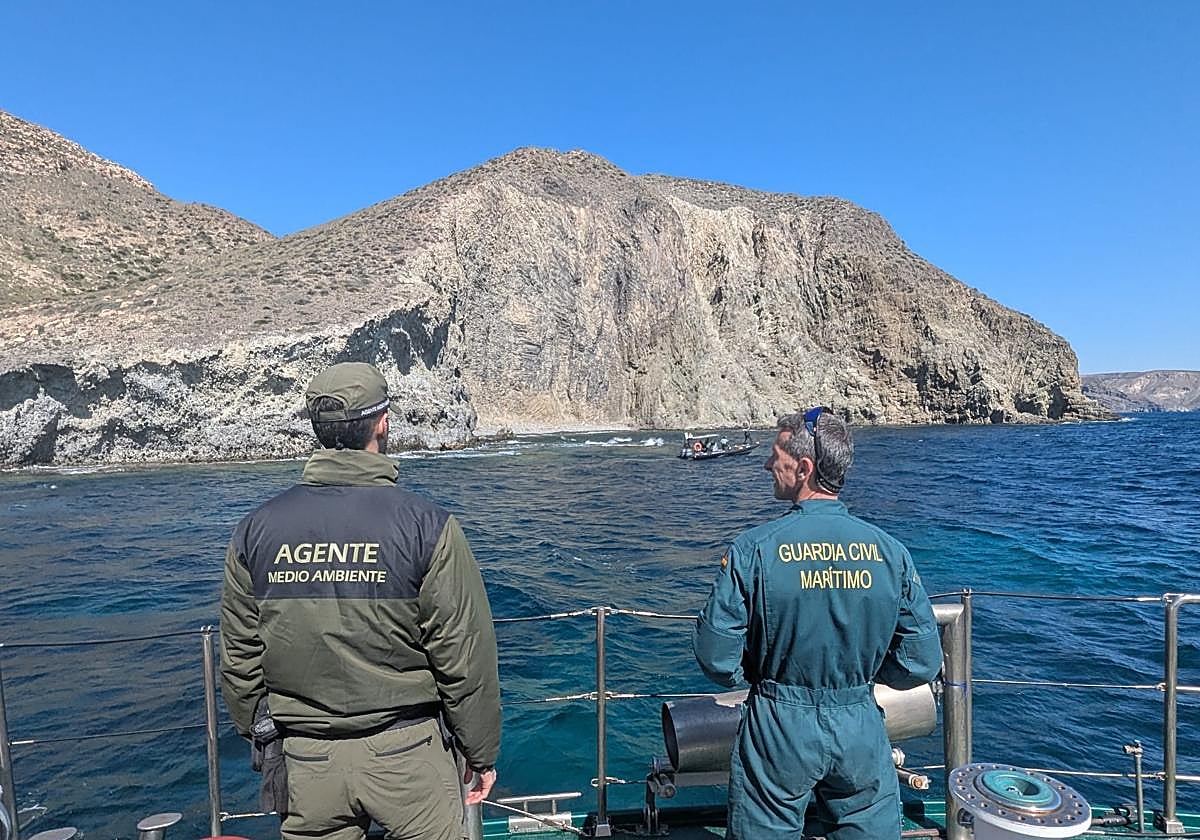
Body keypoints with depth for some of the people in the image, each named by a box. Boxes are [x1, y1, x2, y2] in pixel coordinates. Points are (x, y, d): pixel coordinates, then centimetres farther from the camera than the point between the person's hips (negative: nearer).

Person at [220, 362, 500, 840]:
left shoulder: (257, 530, -4)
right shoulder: (425, 526, -16)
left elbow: (239, 660, 4)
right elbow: (464, 657, -13)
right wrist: (482, 754, 1)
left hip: (304, 764, 4)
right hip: (405, 755, -3)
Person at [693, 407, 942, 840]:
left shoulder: (753, 548, -18)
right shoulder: (889, 550, -9)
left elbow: (716, 657, -15)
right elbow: (922, 663, -4)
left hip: (778, 728, -2)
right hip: (861, 730, 2)